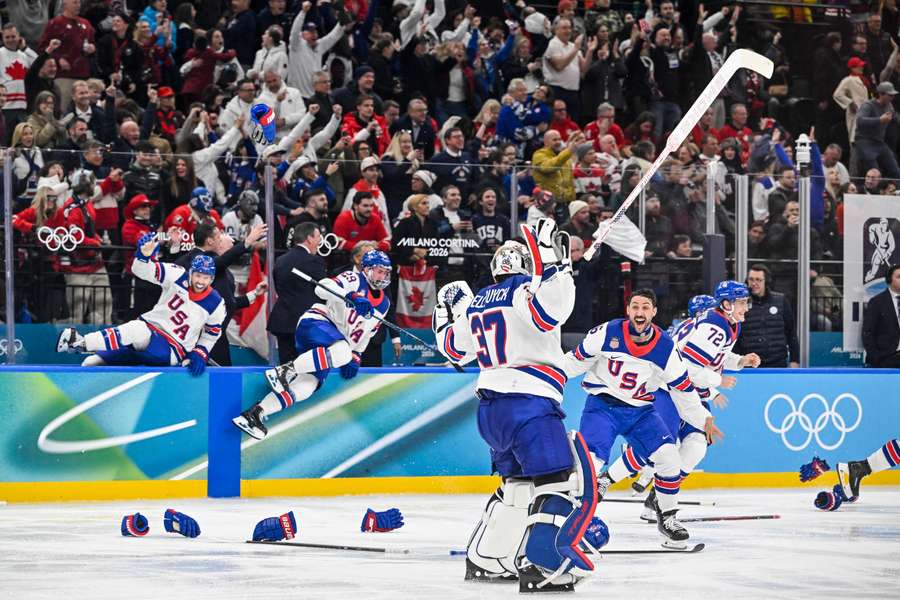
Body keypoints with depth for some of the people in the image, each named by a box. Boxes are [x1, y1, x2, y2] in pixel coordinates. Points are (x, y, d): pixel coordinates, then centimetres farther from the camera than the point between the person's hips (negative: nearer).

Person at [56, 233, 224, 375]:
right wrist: (145, 254, -35)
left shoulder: (216, 304, -4)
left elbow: (211, 336, 9)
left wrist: (200, 355, -7)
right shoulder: (179, 276, -5)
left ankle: (80, 343, -39)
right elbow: (143, 270, -14)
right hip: (150, 327, 4)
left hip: (171, 350, -4)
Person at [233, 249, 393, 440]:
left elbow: (365, 335, 25)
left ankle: (254, 414, -13)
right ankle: (284, 371, -32)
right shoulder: (354, 280, -5)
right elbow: (322, 287, -21)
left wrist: (355, 358, 10)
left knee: (307, 385, -12)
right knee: (342, 352, -39)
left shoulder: (384, 304, 17)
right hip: (316, 324, -8)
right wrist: (352, 298, -34)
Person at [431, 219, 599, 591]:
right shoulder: (523, 289, -5)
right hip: (528, 403, -9)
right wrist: (553, 266, -22)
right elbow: (547, 313, -27)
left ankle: (486, 559, 29)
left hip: (490, 407, 9)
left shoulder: (476, 303, 17)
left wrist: (449, 311, 45)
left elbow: (455, 350, 30)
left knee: (518, 483, 25)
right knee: (561, 481, -12)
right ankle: (541, 568, -24)